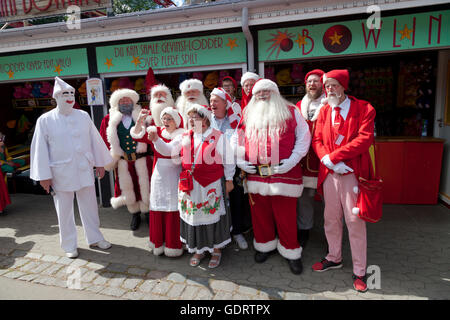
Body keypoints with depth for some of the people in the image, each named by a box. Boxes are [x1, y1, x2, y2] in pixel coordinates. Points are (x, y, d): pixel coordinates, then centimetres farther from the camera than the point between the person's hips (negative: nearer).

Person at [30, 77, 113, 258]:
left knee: (89, 206, 11)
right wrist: (44, 176, -5)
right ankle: (69, 245, 24)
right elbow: (40, 149, -3)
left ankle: (94, 238, 28)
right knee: (64, 210, 8)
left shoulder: (83, 116, 5)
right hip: (61, 173, -2)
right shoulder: (45, 120, -3)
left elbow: (95, 140, 9)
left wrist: (100, 163, 9)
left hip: (84, 170, 3)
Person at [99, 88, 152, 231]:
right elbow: (105, 140, 6)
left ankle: (148, 212, 24)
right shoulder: (109, 120, 6)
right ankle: (135, 214, 27)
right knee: (127, 187, 9)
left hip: (142, 158, -1)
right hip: (123, 161, 2)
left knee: (144, 185, 5)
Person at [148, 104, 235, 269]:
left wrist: (229, 180, -2)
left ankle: (216, 249, 26)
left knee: (213, 215, 5)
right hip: (190, 185, 5)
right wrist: (156, 140, -11)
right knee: (193, 216, 12)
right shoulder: (185, 137, 9)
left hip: (212, 184, -4)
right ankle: (198, 249, 31)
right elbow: (168, 149, 6)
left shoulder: (218, 137, -5)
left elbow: (228, 160, -2)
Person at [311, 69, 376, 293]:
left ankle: (359, 271, 19)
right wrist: (330, 162, -13)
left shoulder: (363, 108, -3)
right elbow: (317, 140, 4)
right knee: (330, 219, 14)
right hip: (329, 173, 4)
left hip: (352, 173, -4)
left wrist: (333, 157, -17)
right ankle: (334, 258, 35)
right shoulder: (324, 111, 10)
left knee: (355, 221, 3)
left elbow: (364, 139, -15)